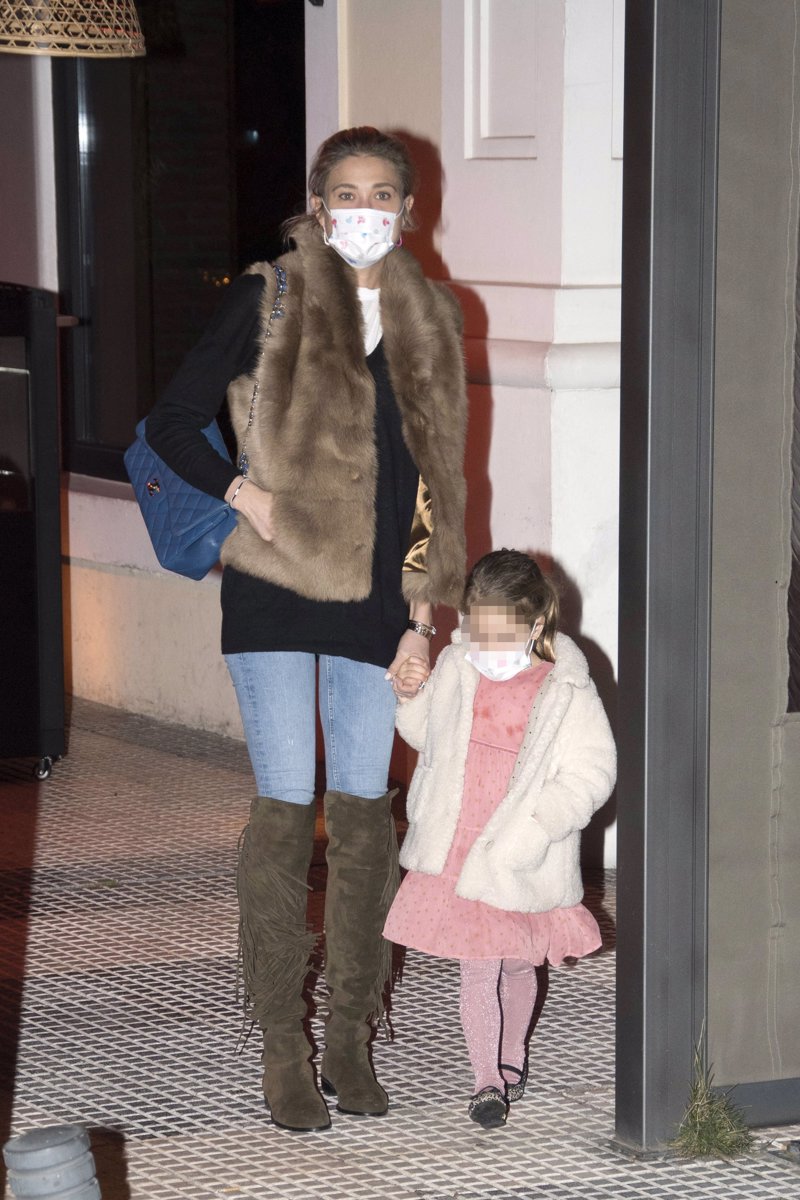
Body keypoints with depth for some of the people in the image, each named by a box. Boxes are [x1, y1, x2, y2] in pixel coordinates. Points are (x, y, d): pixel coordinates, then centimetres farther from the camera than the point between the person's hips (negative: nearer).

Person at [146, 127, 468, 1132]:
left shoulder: (429, 321, 9)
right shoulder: (267, 301, -1)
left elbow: (434, 476, 12)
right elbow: (172, 424, 2)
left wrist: (423, 611, 7)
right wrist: (245, 497, -12)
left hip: (375, 596, 3)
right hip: (276, 588, -3)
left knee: (364, 809, 5)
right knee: (286, 809, -3)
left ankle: (350, 1038, 17)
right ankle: (283, 1050, 6)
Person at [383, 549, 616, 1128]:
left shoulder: (567, 689, -13)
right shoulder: (454, 668, -1)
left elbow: (592, 773, -13)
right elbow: (430, 737, 17)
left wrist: (535, 830, -22)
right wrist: (413, 697, -4)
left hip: (523, 862, -2)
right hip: (454, 851, 2)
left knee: (516, 963, 18)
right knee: (477, 967, 0)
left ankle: (511, 1057, 41)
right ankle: (487, 1080, 11)